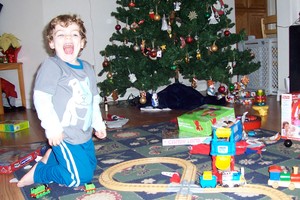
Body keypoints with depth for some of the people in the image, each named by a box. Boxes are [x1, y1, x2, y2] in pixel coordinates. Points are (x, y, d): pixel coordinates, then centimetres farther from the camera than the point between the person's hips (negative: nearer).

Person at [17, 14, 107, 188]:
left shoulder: (87, 69, 8)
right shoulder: (52, 66, -15)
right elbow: (41, 98, -20)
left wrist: (98, 123, 17)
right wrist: (52, 127, -23)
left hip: (85, 134, 8)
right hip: (64, 136, -8)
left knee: (91, 166, 22)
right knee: (80, 177, -7)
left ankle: (51, 156, 35)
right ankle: (37, 173, 11)